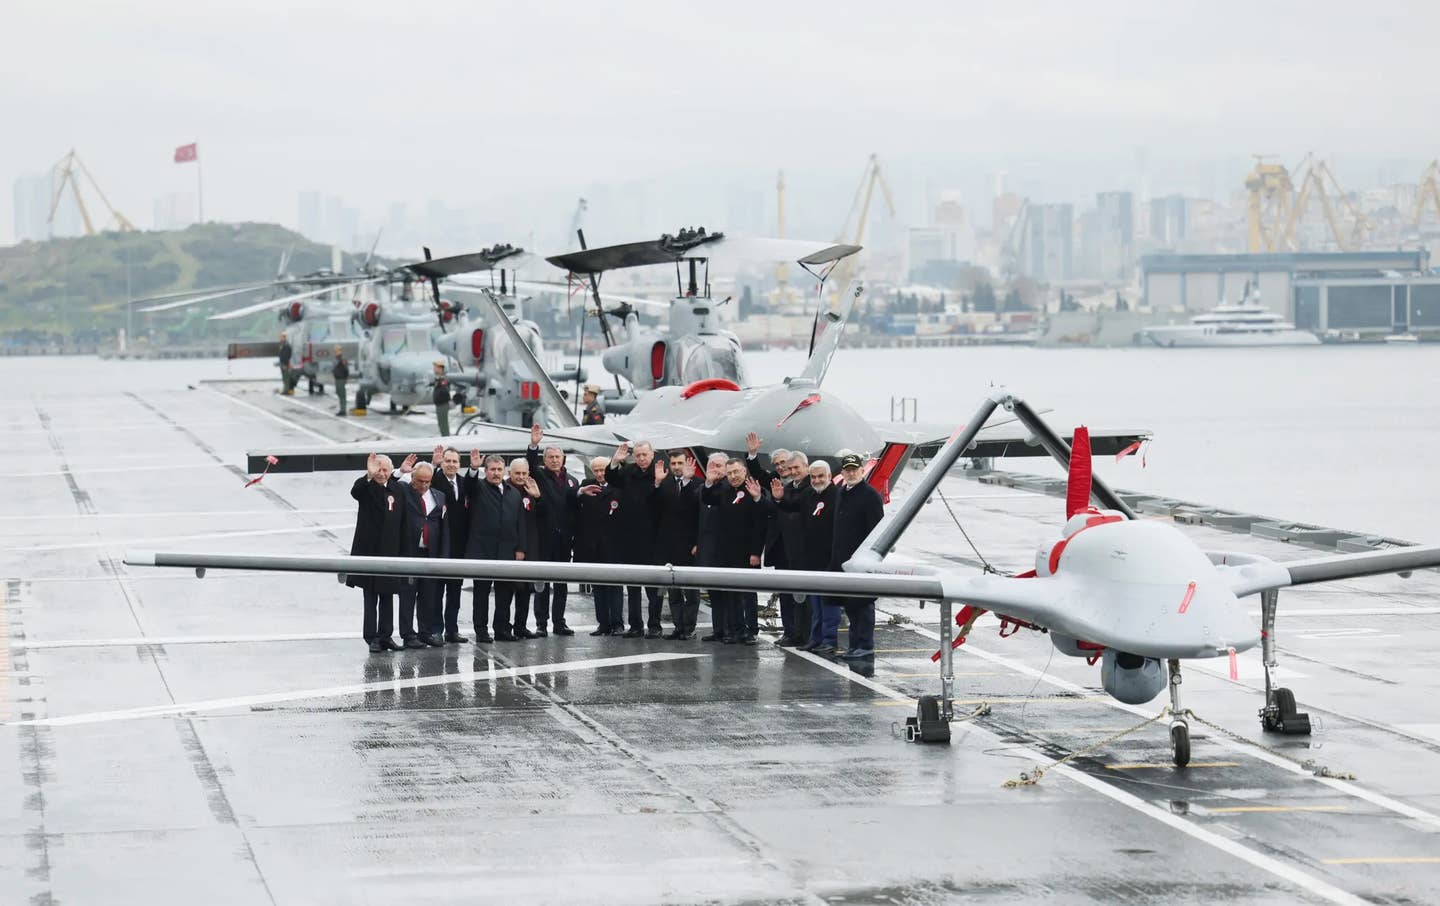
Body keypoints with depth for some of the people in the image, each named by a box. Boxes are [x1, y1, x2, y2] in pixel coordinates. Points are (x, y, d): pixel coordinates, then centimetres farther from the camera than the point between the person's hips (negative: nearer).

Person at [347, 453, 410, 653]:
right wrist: (369, 476, -46)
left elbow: (402, 523, 8)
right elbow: (355, 492, -29)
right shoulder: (366, 487, -3)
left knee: (387, 596, 10)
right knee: (370, 597, -2)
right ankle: (372, 638, -1)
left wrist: (403, 552, 4)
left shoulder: (398, 490, 6)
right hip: (369, 550, -4)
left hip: (390, 551, 4)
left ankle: (386, 636, 16)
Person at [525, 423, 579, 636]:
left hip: (564, 539, 4)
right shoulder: (540, 476, 2)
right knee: (543, 581, -2)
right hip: (545, 537, -4)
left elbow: (576, 509, 11)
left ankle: (559, 622, 14)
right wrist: (533, 445, -34)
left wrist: (575, 538, 1)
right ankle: (541, 623, 0)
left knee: (562, 583, 8)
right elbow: (530, 466, -18)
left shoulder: (571, 481, 14)